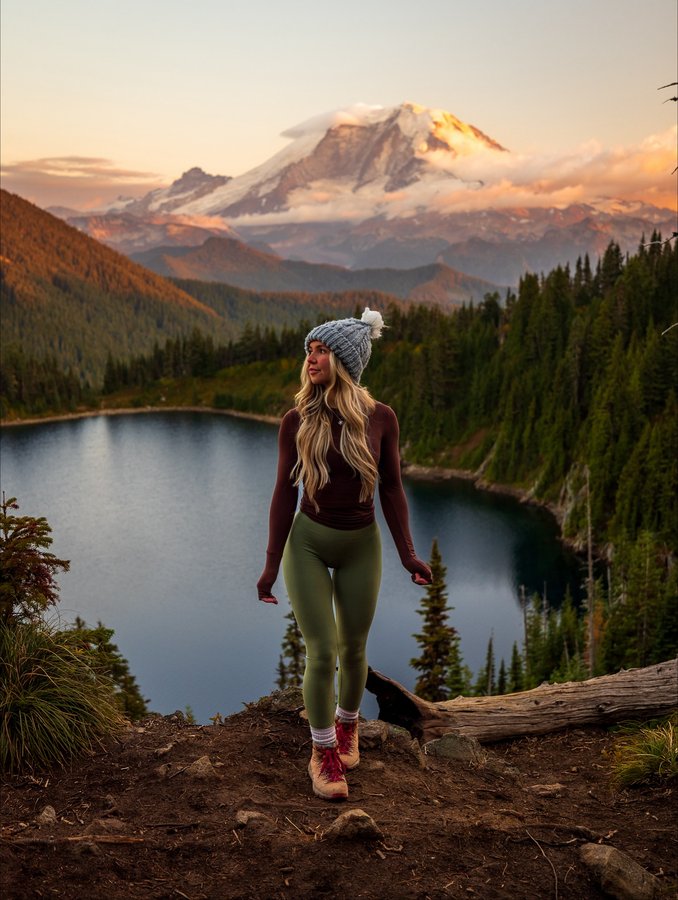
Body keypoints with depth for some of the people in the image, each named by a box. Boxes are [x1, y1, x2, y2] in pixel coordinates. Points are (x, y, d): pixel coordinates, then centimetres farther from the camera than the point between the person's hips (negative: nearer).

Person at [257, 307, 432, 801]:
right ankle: (323, 752, 18)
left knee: (353, 649, 13)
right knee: (322, 653, -4)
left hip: (361, 545, 1)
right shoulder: (297, 421, -9)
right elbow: (285, 492, -5)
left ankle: (347, 724, 43)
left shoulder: (380, 418, -8)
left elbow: (391, 488, -2)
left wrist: (407, 552, -6)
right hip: (308, 542, -1)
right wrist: (272, 562, -5)